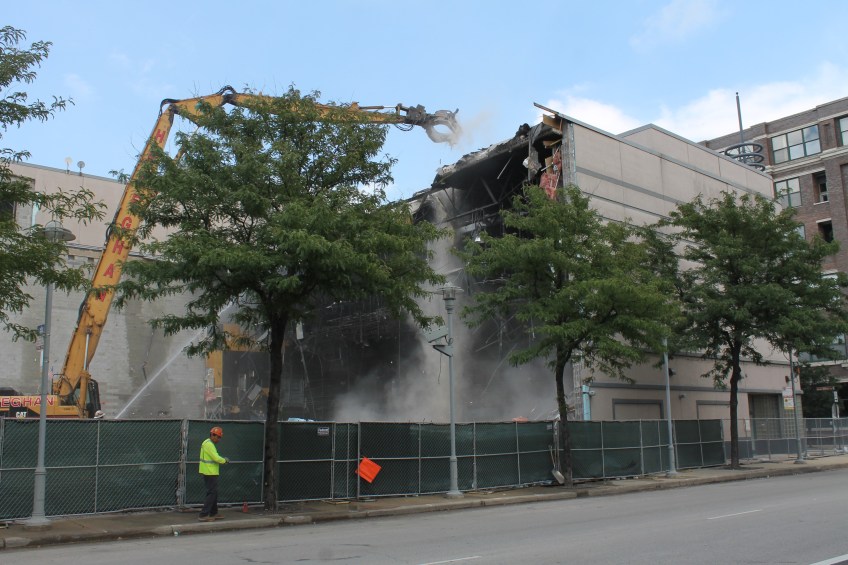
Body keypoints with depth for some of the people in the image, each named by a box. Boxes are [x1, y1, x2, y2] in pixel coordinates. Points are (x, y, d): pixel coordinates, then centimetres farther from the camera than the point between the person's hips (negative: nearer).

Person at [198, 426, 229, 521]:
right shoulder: (209, 445, -18)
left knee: (214, 493, 16)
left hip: (209, 473, 11)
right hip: (210, 473, -11)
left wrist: (222, 459, 8)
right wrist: (225, 460, -6)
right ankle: (203, 515, -8)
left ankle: (213, 514, 24)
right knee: (211, 493, -8)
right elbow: (216, 458, -23)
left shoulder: (207, 443, 15)